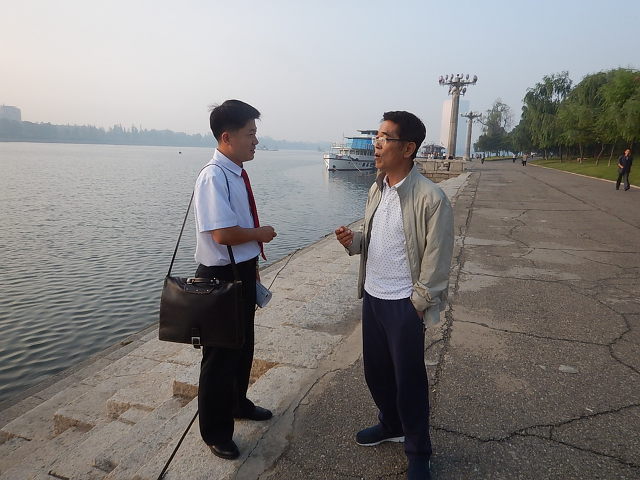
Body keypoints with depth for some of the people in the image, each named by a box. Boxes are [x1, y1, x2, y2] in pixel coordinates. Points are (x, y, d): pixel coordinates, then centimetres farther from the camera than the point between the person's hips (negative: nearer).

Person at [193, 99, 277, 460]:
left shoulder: (238, 173, 6)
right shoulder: (213, 177, -22)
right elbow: (223, 234, -29)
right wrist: (261, 234, -13)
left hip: (244, 271, 9)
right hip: (221, 276, -9)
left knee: (244, 345, 25)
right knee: (221, 353, 8)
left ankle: (238, 403, 50)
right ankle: (216, 431, 30)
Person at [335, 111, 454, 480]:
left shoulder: (431, 198, -19)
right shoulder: (377, 189, 4)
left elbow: (437, 262, -16)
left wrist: (417, 306, -13)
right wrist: (353, 240, -5)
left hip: (404, 304, -7)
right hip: (372, 296, 7)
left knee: (409, 380, 9)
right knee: (376, 370, 21)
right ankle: (391, 425, 47)